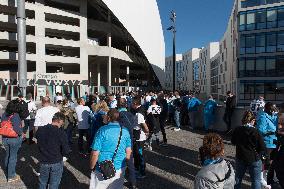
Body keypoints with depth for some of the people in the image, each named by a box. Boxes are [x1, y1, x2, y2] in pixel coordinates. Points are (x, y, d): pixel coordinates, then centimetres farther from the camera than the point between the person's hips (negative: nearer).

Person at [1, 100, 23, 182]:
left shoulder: (4, 114, -2)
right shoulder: (15, 115, -23)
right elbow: (17, 128, -27)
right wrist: (21, 133, -10)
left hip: (5, 138, 7)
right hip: (14, 139, -7)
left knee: (8, 155, 24)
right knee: (13, 157, 7)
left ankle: (7, 172, 42)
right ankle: (11, 176, 20)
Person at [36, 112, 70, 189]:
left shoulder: (40, 130, -9)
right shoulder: (61, 133, -23)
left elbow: (38, 144, 8)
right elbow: (66, 151, -19)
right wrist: (59, 154, 1)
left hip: (43, 161, 4)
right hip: (57, 163, -3)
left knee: (42, 183, 24)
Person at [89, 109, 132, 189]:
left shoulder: (103, 130, -16)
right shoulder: (125, 131, -2)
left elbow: (95, 153, -16)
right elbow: (128, 152, 4)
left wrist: (91, 167, -1)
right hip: (120, 169, 4)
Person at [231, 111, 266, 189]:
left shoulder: (237, 130, -10)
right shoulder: (256, 132, -21)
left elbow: (233, 142, 6)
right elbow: (263, 148, -16)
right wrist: (259, 155, 1)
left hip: (240, 158, 4)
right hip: (254, 160, -3)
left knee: (238, 178, 21)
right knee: (256, 180, 13)